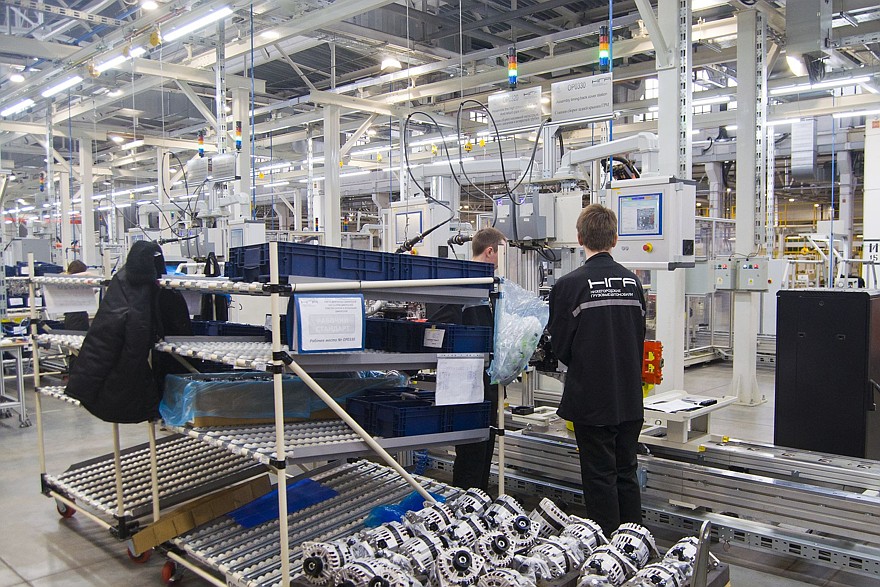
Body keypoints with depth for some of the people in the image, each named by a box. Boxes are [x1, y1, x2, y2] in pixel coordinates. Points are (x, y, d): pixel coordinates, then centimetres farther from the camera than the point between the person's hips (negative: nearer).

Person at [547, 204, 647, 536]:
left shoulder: (569, 285, -14)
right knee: (626, 474, 16)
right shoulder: (633, 282, 1)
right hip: (630, 398, 5)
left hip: (591, 399, -5)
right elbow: (641, 338, 10)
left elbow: (560, 346, -7)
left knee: (600, 477, 6)